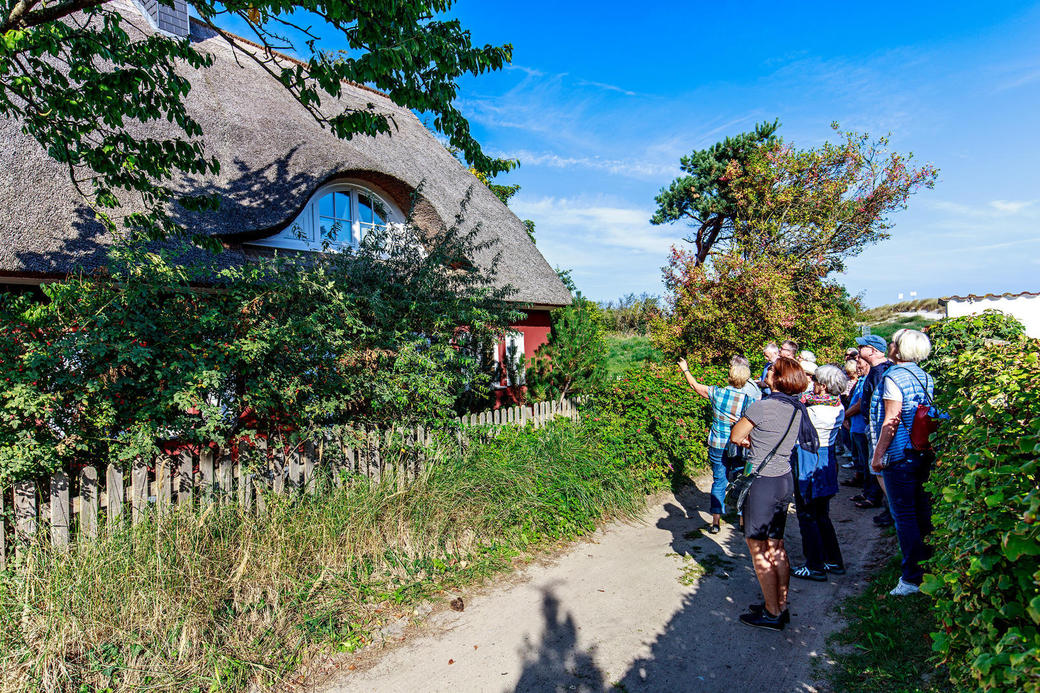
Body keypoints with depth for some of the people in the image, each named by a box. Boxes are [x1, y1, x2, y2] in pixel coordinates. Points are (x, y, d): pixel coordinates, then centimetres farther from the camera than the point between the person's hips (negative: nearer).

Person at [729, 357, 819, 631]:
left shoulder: (762, 407, -19)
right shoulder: (797, 408, 5)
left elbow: (735, 437, -8)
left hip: (763, 483, -8)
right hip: (785, 481, 8)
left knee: (758, 549, 5)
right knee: (776, 547, 17)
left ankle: (772, 614, 15)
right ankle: (781, 607, 28)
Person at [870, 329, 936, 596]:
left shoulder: (893, 377, -16)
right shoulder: (926, 377, 9)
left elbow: (891, 421, -18)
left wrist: (878, 455, -12)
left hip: (900, 455, -8)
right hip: (925, 453, 8)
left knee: (904, 516, -2)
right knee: (923, 512, 16)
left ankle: (913, 577, 3)